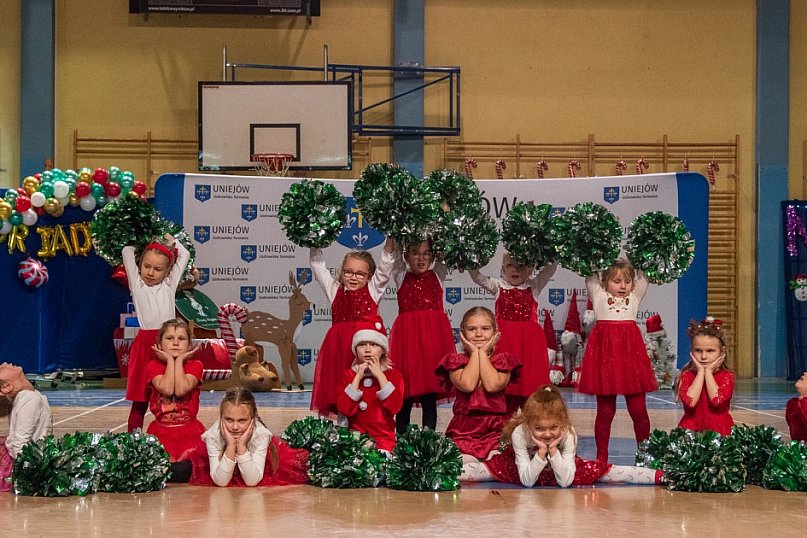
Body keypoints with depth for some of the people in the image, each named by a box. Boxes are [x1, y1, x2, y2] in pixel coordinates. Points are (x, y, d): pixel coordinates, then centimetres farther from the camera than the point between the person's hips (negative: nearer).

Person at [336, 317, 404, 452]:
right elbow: (344, 409, -7)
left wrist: (380, 376, -10)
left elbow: (395, 407, -12)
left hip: (384, 437, -1)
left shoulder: (393, 375, 6)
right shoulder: (349, 375, 8)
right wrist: (358, 377, -9)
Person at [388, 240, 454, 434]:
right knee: (405, 391, -1)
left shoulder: (437, 275, 13)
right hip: (407, 335, 0)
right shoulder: (401, 277, 10)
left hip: (434, 336, 1)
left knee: (430, 394, 0)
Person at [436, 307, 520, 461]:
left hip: (497, 429, 1)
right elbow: (467, 385, -12)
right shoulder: (455, 360, 10)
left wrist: (483, 353, -1)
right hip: (464, 430, -1)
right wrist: (475, 352, 0)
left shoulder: (504, 360, 11)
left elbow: (493, 385, -11)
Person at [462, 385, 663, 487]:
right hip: (525, 469, -1)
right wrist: (541, 452, -43)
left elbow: (565, 481, -31)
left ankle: (660, 476, -8)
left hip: (560, 471, 1)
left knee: (600, 470, -13)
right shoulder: (519, 433, -33)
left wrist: (553, 450, -41)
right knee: (487, 468, -22)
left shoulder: (569, 434, -29)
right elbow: (527, 481, -31)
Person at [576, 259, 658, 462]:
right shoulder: (599, 296, 11)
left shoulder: (634, 297, 16)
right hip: (605, 350, -2)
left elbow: (643, 277, 17)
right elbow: (590, 276, 9)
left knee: (638, 409, 3)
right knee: (605, 410, 5)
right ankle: (601, 457, 12)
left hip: (630, 351, 2)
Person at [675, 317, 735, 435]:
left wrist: (708, 372, -8)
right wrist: (701, 372, -8)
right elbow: (690, 401, -14)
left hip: (720, 429, -1)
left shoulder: (726, 376, 3)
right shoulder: (687, 375, 5)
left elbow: (717, 400, -16)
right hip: (691, 428, 1)